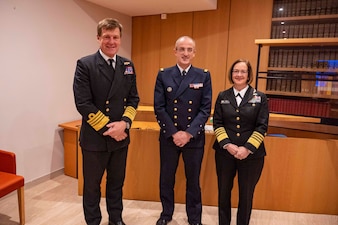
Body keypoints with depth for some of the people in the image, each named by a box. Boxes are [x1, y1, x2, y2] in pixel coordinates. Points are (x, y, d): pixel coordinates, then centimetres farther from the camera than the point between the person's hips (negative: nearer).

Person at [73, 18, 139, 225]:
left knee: (117, 182, 18)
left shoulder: (128, 66, 6)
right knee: (92, 185, 12)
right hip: (94, 137, -4)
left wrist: (124, 123, -10)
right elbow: (83, 103, -14)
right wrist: (108, 128, -14)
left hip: (120, 136, 4)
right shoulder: (85, 65, -8)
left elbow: (133, 98, 6)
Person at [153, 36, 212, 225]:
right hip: (169, 136, 1)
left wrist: (189, 133, -13)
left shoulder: (204, 76, 0)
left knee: (193, 180, 13)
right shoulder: (163, 75, 1)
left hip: (194, 138, 0)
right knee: (166, 178, 14)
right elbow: (159, 108, -4)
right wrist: (173, 133, -11)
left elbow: (206, 108, -5)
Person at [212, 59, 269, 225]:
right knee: (224, 191, 14)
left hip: (251, 154, -1)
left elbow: (262, 126, -4)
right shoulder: (222, 96, 4)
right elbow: (217, 123, 1)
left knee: (246, 194, 12)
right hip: (224, 152, 2)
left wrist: (247, 148, -14)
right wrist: (227, 144, -13)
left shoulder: (260, 97, 0)